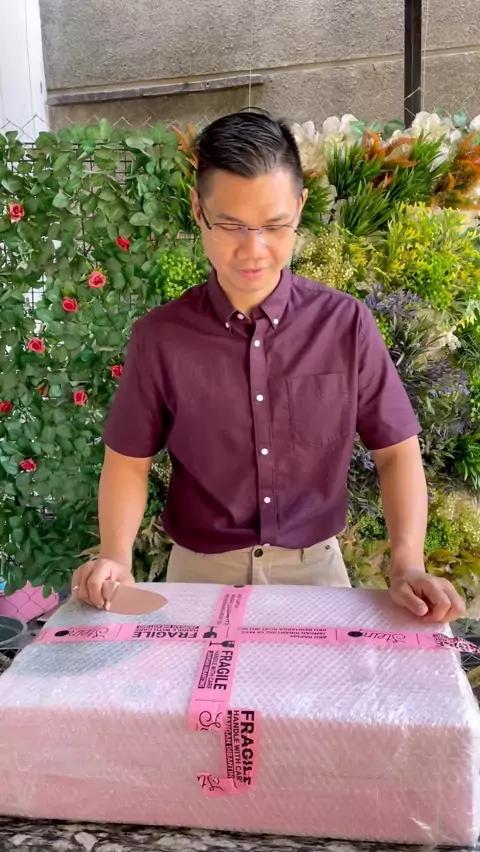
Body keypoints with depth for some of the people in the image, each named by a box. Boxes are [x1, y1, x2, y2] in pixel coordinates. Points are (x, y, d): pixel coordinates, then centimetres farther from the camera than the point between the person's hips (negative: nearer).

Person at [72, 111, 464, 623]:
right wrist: (115, 556, -16)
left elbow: (396, 451, -3)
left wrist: (406, 565, -15)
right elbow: (129, 459, 0)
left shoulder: (346, 325, -8)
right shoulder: (158, 336, -8)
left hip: (315, 567, 1)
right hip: (200, 573, 0)